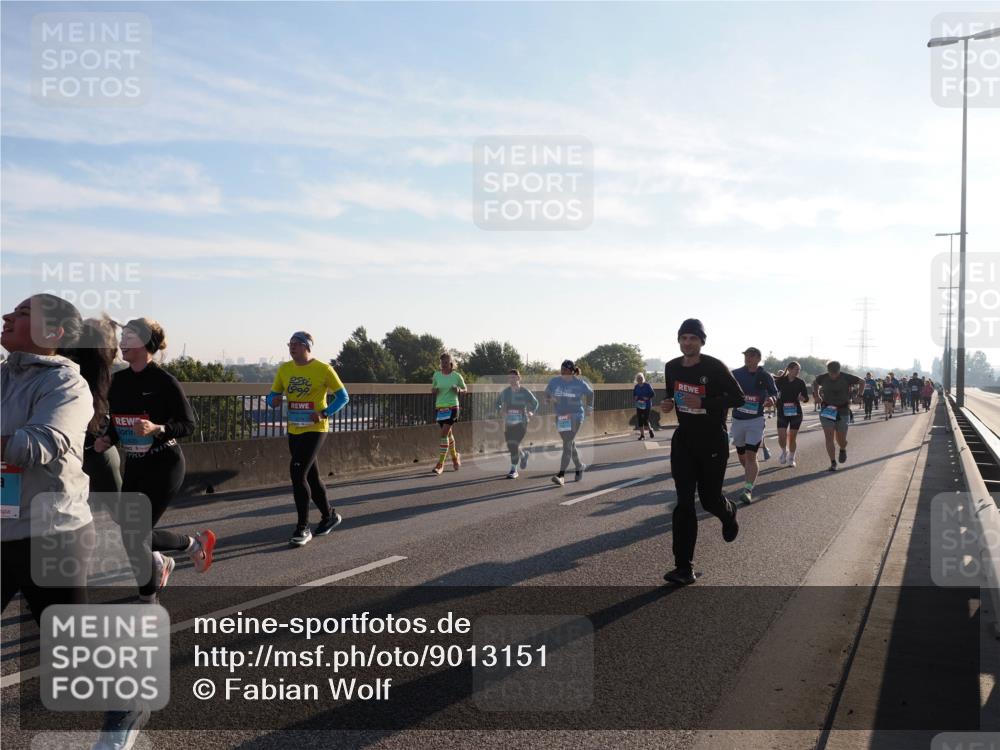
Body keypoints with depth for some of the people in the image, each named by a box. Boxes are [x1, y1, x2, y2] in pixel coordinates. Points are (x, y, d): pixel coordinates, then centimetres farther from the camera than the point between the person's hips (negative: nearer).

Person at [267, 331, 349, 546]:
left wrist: (325, 412, -18)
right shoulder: (284, 369, 6)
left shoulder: (323, 369, -9)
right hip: (294, 430, 6)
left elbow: (343, 396, -4)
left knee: (297, 473, -17)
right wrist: (274, 400, -12)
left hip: (315, 429, -6)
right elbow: (273, 395, 12)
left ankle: (302, 528, -8)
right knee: (311, 476, 16)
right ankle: (329, 515, 37)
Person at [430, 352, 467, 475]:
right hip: (439, 408, 4)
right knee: (448, 434, 15)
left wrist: (459, 390, -13)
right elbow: (433, 391, 14)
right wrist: (434, 389, -10)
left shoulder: (457, 376, -2)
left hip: (452, 408, -4)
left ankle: (440, 464, -10)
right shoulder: (437, 375, 5)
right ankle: (455, 457, 36)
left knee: (444, 434, -12)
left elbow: (465, 390, 9)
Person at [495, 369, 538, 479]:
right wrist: (500, 410, 0)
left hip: (521, 423, -4)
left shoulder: (524, 392, -5)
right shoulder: (505, 392, 4)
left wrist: (531, 412, -5)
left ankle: (513, 470, -3)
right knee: (510, 446, 7)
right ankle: (523, 455, 40)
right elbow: (498, 402, 18)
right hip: (508, 423, 4)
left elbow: (535, 403, 9)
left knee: (514, 445, -13)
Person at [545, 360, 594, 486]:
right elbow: (547, 393, 17)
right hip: (560, 416, 4)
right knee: (570, 444, 16)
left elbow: (590, 392, 13)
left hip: (575, 416, -4)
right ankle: (580, 466, 40)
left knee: (567, 444, -15)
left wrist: (588, 404, 20)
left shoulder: (579, 383, -7)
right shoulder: (554, 381, -2)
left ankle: (561, 475, -20)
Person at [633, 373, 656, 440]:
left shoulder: (647, 386, -6)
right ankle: (642, 435, 11)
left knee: (645, 420, -11)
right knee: (640, 421, 2)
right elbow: (633, 395, 17)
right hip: (639, 406, 4)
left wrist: (648, 398, -20)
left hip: (647, 406, -4)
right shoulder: (636, 387, 5)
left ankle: (650, 430, 18)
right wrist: (635, 397, -5)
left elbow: (653, 395, -4)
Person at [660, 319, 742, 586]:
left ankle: (729, 514, 47)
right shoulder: (672, 368, 2)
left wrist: (704, 402, -26)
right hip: (684, 440, 4)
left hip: (713, 441, -3)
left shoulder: (715, 367, -14)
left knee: (710, 499, 7)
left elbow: (738, 398, -14)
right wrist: (667, 404, -5)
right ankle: (684, 568, -4)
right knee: (684, 502, -5)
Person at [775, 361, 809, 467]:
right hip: (782, 413, 0)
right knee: (782, 437, -9)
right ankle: (784, 451, 22)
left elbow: (806, 398, 1)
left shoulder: (800, 382, 0)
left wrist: (802, 398, -20)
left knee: (792, 438, 4)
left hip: (796, 412, 1)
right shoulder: (780, 381, -2)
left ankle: (791, 458, 22)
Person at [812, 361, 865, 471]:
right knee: (829, 438, -9)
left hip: (842, 412, -1)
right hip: (826, 411, 1)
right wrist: (816, 395, 8)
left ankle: (843, 450, 43)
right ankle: (833, 463, -2)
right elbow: (815, 383, 20)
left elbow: (862, 382, 7)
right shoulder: (823, 378, -4)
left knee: (841, 440, 6)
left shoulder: (846, 377, -8)